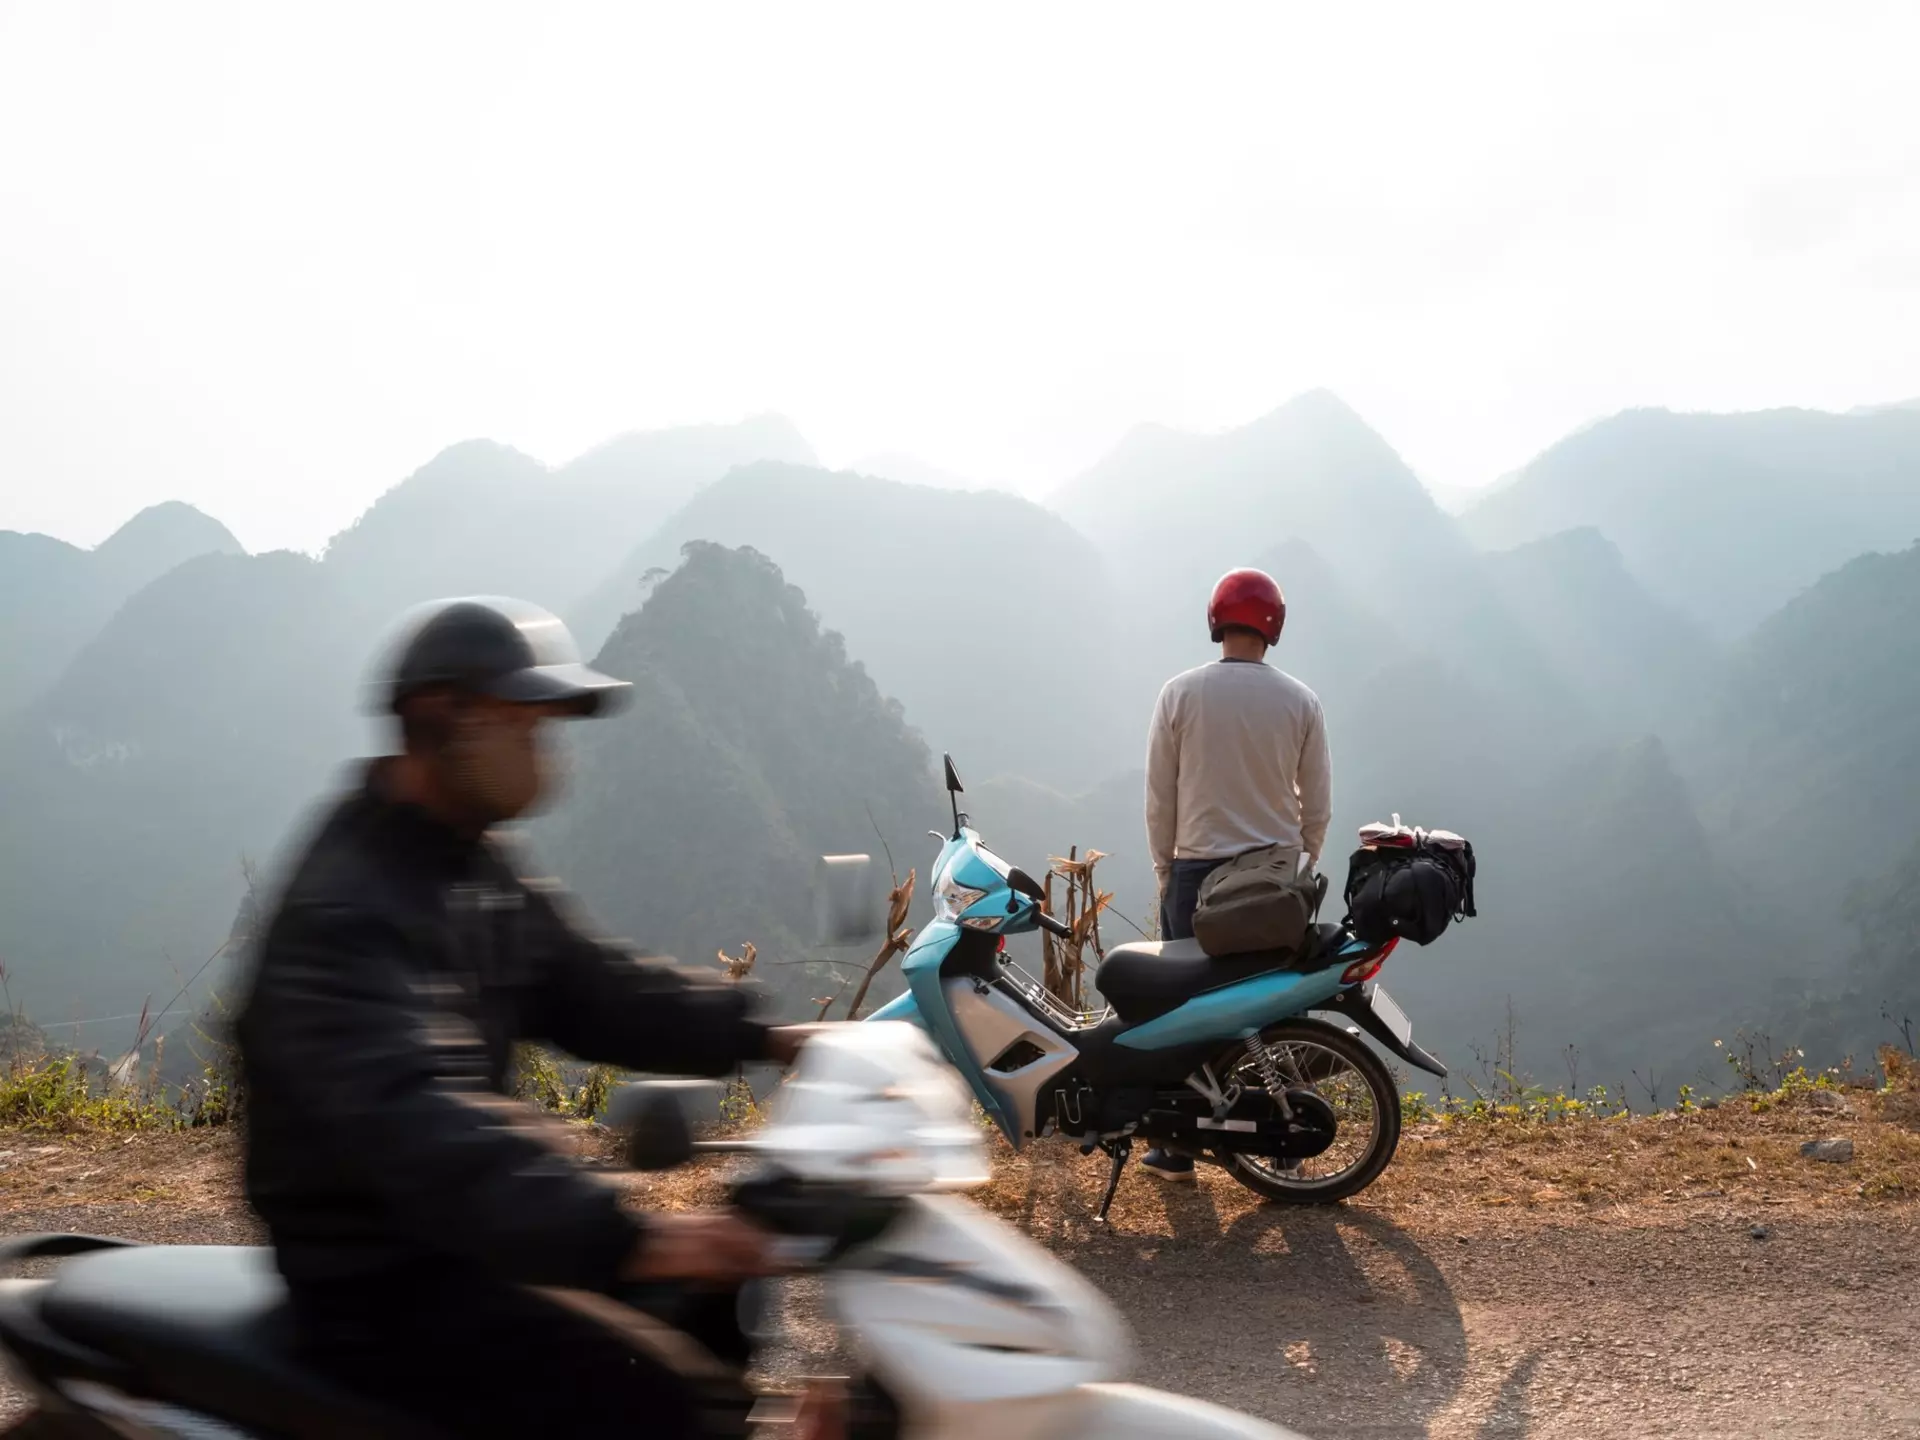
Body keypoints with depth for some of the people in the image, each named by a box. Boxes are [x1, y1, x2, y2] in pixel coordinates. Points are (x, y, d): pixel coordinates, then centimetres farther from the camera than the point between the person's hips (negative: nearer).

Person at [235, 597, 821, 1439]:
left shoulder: (475, 868, 9)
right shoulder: (343, 910, -23)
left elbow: (587, 988, 11)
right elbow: (407, 1119, -37)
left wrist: (762, 1038, -3)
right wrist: (623, 1241, -48)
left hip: (463, 1233, 10)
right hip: (379, 1286, -10)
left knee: (719, 1281, 13)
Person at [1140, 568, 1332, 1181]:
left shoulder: (1181, 693, -5)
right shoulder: (1300, 701, -2)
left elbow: (1159, 796, -3)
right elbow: (1317, 805, 2)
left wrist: (1164, 871, 7)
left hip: (1197, 870, -1)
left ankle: (1179, 1148, 10)